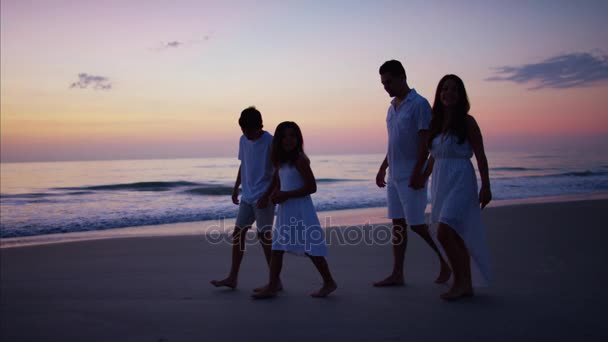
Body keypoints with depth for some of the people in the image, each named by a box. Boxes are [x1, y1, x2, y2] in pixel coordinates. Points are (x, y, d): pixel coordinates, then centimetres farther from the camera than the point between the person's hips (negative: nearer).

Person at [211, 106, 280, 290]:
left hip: (263, 198, -7)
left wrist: (267, 195, -17)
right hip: (247, 196, 7)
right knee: (238, 233, 6)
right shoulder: (243, 140, 7)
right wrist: (236, 188, 14)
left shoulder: (270, 142, -14)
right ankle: (232, 277, 15)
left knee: (264, 236, -4)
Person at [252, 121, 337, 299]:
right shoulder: (280, 162, 11)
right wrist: (276, 194, -1)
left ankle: (329, 282, 16)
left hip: (301, 209, -8)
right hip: (285, 210, 8)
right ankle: (272, 286, 10)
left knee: (311, 248, 0)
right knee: (277, 248, 4)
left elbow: (311, 187, -17)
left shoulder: (300, 160, -13)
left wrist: (286, 195, -19)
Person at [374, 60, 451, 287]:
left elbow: (425, 142, -15)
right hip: (394, 176, 8)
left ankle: (446, 260, 15)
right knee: (398, 224, 7)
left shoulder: (419, 104, -9)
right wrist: (382, 168, 19)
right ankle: (397, 274, 11)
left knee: (416, 224, -5)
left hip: (411, 176, -8)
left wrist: (417, 172, -21)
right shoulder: (392, 107, 16)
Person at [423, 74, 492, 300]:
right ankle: (466, 285, 20)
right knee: (456, 236, 10)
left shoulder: (467, 122, -5)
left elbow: (480, 156, -6)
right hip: (440, 182, 6)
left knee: (444, 233, -16)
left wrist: (486, 187, -10)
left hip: (461, 182, -6)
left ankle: (460, 281, 1)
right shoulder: (436, 122, 11)